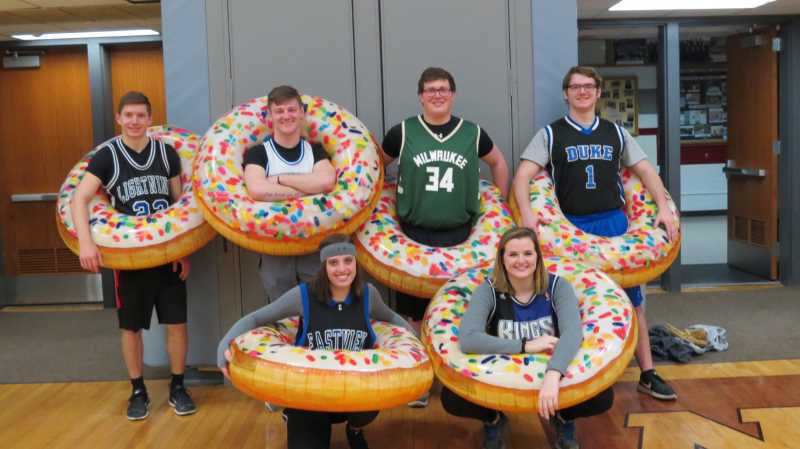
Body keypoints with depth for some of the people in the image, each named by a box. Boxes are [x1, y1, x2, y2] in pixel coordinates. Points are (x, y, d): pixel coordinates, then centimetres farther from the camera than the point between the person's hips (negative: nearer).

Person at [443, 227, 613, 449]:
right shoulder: (489, 291, -15)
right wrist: (526, 345, -35)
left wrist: (553, 375, -50)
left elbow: (572, 332, -31)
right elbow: (468, 340, -30)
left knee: (603, 397, -24)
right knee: (451, 398, -24)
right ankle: (494, 420, 11)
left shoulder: (557, 286, -13)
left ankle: (564, 419, 11)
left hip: (554, 372, 1)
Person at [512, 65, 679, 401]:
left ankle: (647, 373, 14)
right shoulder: (550, 134, 3)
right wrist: (527, 213, -23)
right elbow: (522, 176, -7)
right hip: (572, 227, -2)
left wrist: (664, 208, -3)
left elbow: (645, 170, 11)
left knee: (631, 298, 5)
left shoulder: (615, 132, 11)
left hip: (614, 223, 2)